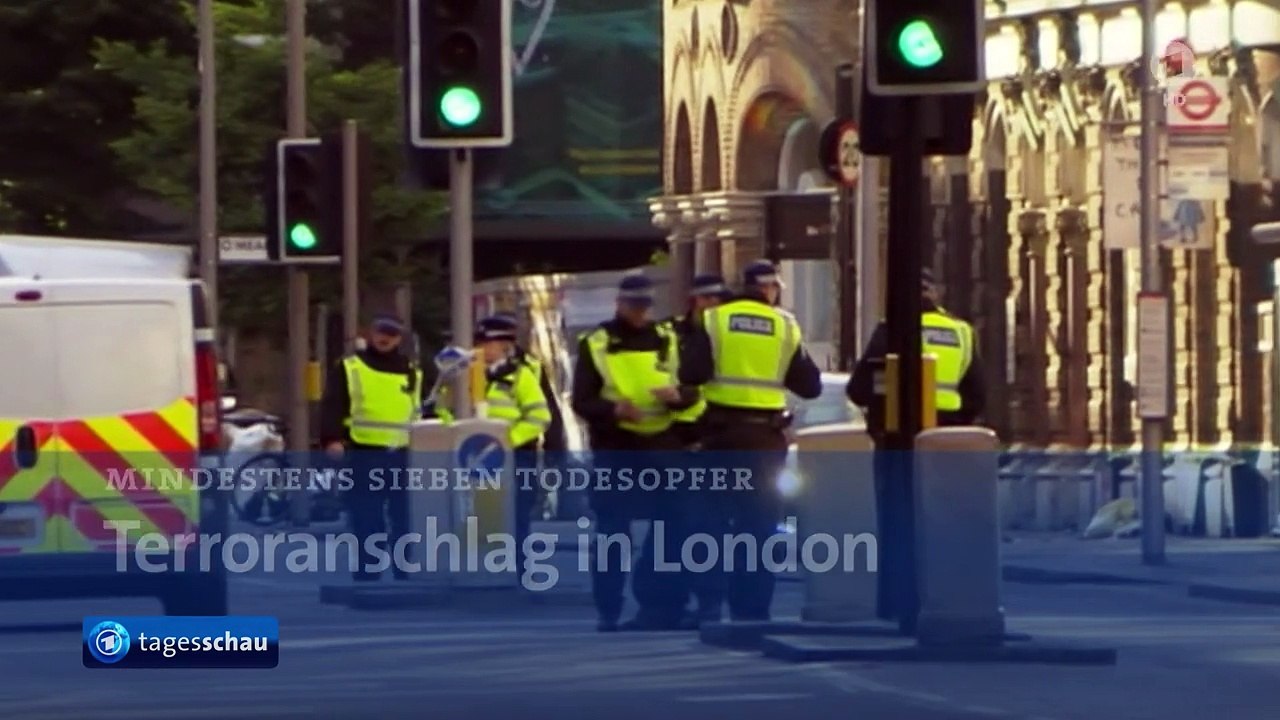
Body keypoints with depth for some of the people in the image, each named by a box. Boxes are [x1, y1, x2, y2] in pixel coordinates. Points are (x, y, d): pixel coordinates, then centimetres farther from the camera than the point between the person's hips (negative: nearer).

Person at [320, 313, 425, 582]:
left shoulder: (412, 373, 15)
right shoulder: (350, 368, 4)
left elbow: (420, 414, 20)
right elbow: (332, 407, -5)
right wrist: (332, 439, -20)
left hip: (403, 458, 3)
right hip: (364, 457, -3)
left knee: (407, 523, 5)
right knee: (366, 526, -2)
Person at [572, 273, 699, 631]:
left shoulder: (668, 341, 9)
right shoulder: (596, 344, 0)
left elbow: (692, 391, 9)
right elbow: (581, 402, -4)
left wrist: (677, 395, -15)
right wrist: (614, 410, -23)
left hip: (661, 445, 3)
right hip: (614, 448, -3)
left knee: (669, 526, 1)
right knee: (612, 532, 0)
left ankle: (662, 606, 9)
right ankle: (608, 612, 5)